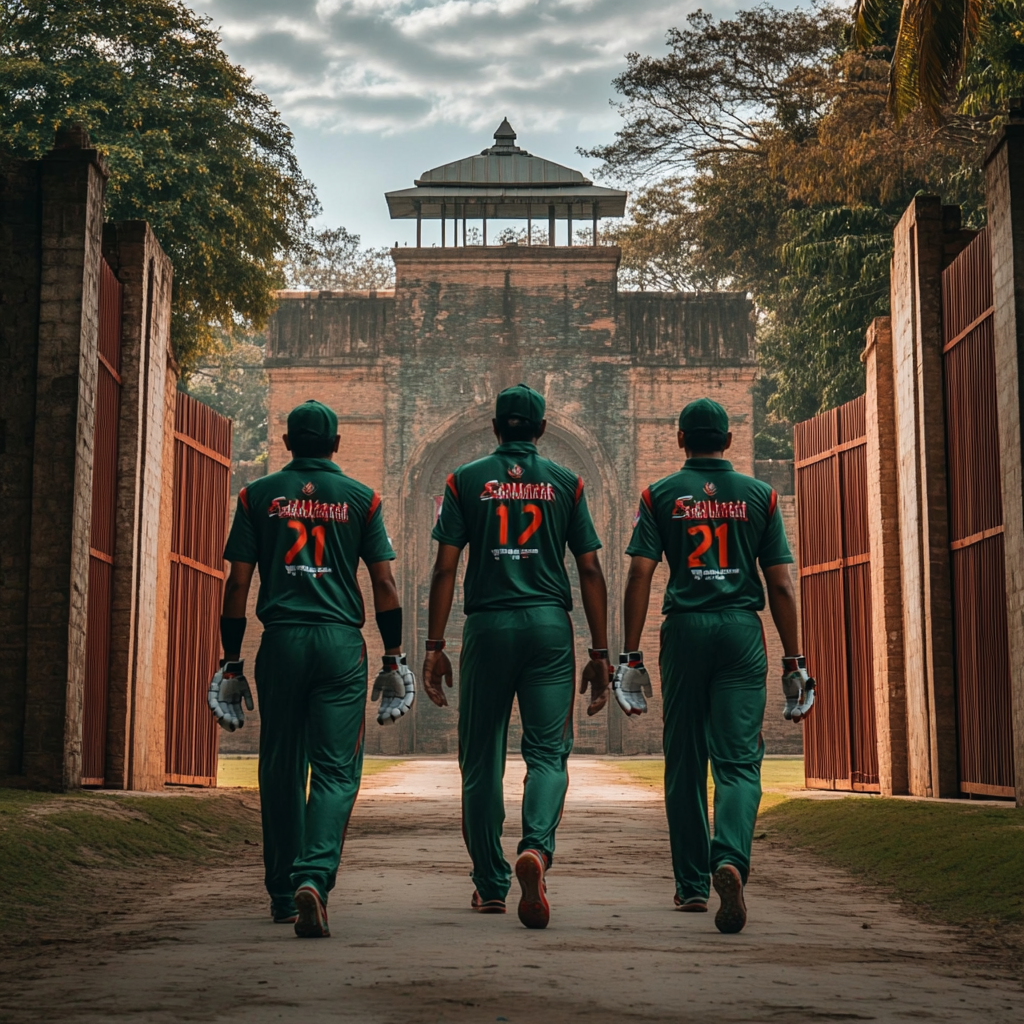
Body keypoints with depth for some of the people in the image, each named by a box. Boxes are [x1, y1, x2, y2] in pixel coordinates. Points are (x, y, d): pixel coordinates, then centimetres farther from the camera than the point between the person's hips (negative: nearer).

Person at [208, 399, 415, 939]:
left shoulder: (258, 496, 7)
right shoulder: (361, 499, 6)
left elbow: (238, 582, 3)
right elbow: (383, 582, 2)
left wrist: (230, 662, 8)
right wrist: (394, 658, 8)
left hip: (281, 641, 1)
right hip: (342, 642, -1)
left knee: (281, 770, 12)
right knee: (335, 771, -2)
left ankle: (284, 894, 21)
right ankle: (314, 878, -22)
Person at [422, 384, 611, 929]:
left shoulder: (466, 480, 6)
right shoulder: (566, 482, 8)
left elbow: (445, 568, 0)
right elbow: (590, 570, 4)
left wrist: (434, 647, 2)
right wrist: (600, 653, 6)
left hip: (487, 626, 0)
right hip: (550, 624, 0)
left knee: (481, 759, 11)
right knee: (548, 753, 0)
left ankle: (490, 885, 18)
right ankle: (536, 848, -27)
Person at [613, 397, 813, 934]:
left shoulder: (660, 496, 6)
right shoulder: (760, 496, 9)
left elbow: (640, 576, -3)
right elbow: (781, 586, 4)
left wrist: (631, 657, -2)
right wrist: (793, 662, 7)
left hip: (685, 629, 0)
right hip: (742, 630, 0)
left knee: (685, 762, 11)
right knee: (738, 760, -2)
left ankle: (691, 884, 17)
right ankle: (730, 859, -27)